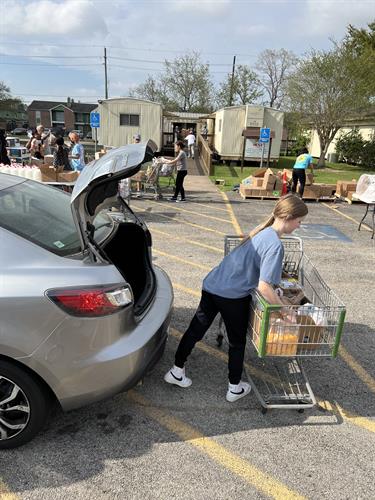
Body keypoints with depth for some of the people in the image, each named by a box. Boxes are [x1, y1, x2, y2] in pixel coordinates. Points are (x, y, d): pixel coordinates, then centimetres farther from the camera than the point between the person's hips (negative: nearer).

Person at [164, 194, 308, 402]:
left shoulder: (261, 231, 8)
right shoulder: (275, 245, -18)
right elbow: (264, 287, -23)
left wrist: (275, 281, 28)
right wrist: (285, 312, -13)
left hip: (211, 285, 7)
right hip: (233, 296, -7)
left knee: (195, 330, 18)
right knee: (237, 342, 15)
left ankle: (176, 371, 34)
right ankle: (235, 388, 33)